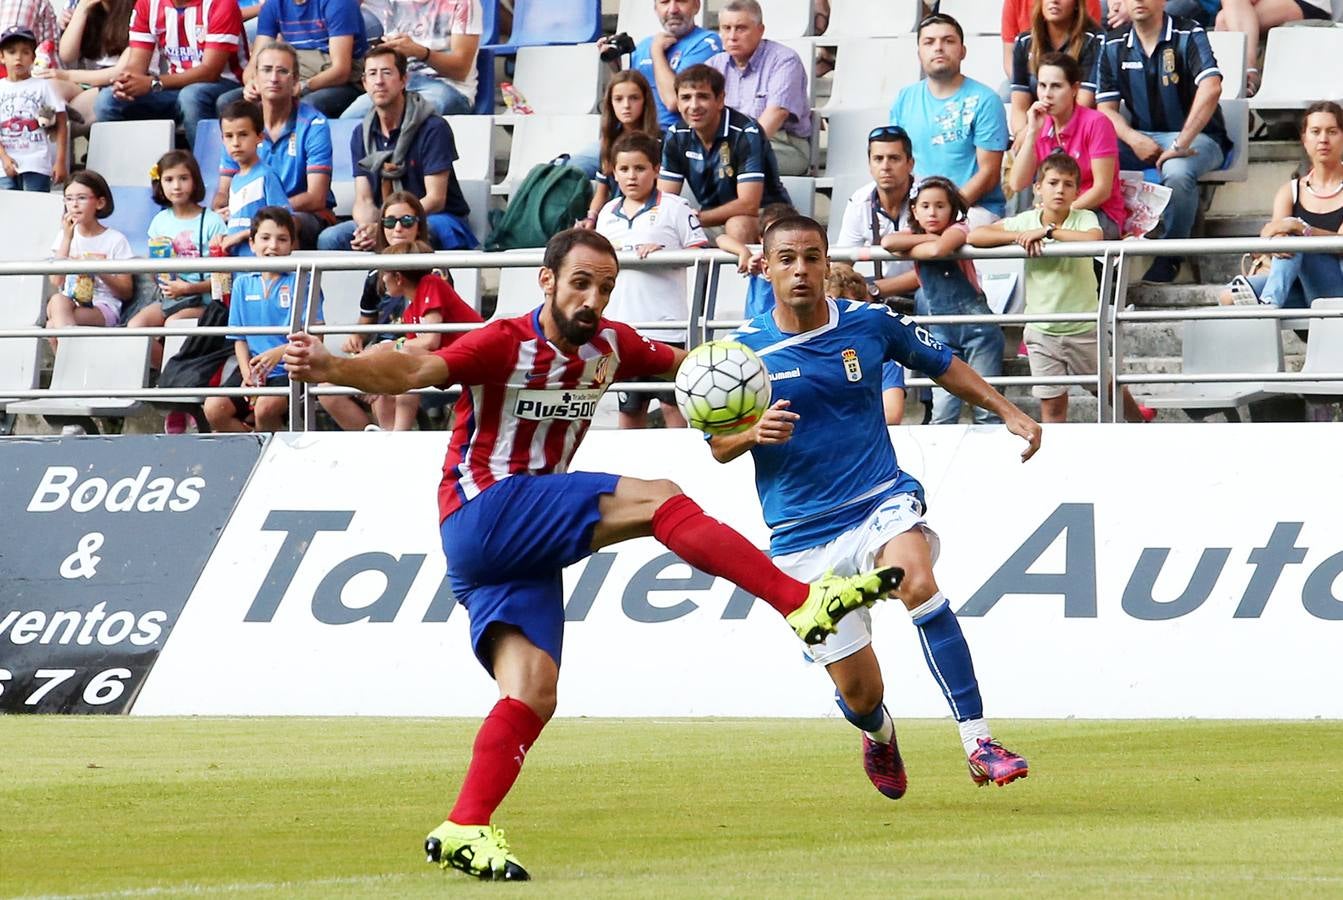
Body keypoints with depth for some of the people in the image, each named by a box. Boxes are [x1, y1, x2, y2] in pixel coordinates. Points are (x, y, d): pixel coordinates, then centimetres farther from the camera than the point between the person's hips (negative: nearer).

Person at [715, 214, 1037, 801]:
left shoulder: (870, 324, 0)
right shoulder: (745, 349, -2)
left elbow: (942, 366, 18)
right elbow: (717, 445, 3)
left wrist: (1008, 412, 13)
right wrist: (754, 433, -18)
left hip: (881, 503, 0)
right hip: (801, 534, 0)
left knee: (916, 579, -36)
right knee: (860, 693, 0)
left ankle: (977, 741, -34)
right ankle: (879, 735, 41)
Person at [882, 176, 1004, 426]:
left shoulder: (958, 229, -6)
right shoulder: (916, 235, 7)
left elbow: (938, 250, -28)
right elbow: (888, 242, -15)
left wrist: (909, 249, -11)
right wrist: (930, 237, -13)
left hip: (976, 323, -4)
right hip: (941, 332, 4)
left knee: (986, 408, -4)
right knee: (943, 412, -5)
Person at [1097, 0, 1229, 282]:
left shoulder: (1188, 36, -10)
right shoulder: (1114, 46, 6)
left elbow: (1211, 89, -24)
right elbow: (1106, 108, 5)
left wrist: (1180, 145, -29)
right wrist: (1133, 139, -16)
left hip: (1195, 137, -4)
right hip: (1142, 139, 4)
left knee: (1177, 172, -38)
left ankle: (1171, 255, -15)